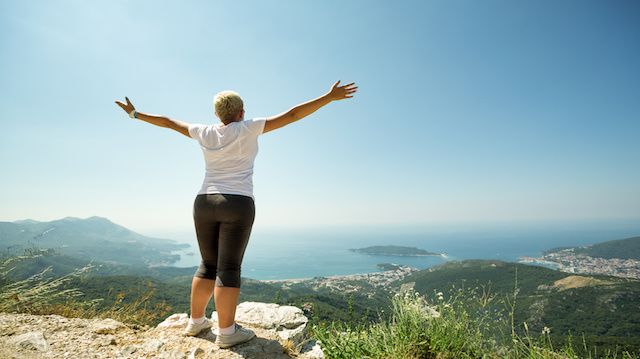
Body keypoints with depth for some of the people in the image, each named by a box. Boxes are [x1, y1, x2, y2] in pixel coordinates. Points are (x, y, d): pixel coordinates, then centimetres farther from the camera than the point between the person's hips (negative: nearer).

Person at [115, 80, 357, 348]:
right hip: (237, 206, -5)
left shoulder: (205, 133, 10)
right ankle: (226, 332, 5)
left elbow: (168, 122, 22)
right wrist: (330, 97, -4)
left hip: (205, 204, 5)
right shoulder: (248, 128, -2)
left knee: (208, 265, 16)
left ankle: (196, 321, 24)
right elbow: (292, 115, -5)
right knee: (229, 269, -2)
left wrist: (135, 114, 38)